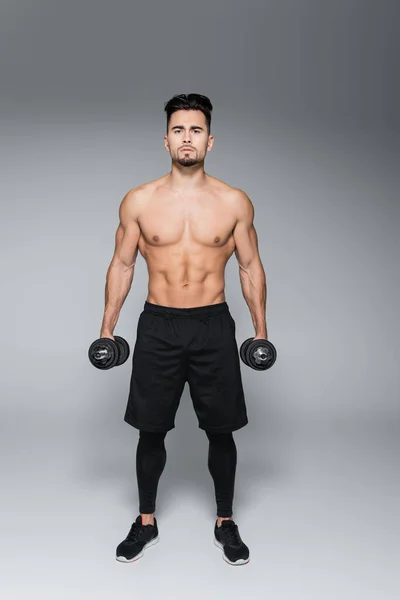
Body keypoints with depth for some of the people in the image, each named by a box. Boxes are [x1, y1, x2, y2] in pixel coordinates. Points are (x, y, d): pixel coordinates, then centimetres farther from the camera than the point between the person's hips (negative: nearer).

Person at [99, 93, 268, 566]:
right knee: (151, 430, 10)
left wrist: (261, 328, 4)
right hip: (157, 327, 0)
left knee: (221, 431, 10)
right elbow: (122, 265, 6)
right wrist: (107, 327, 4)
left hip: (214, 327, 0)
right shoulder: (138, 201, 0)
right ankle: (146, 523, 31)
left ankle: (225, 523, 31)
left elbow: (250, 267, 5)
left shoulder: (235, 202, -1)